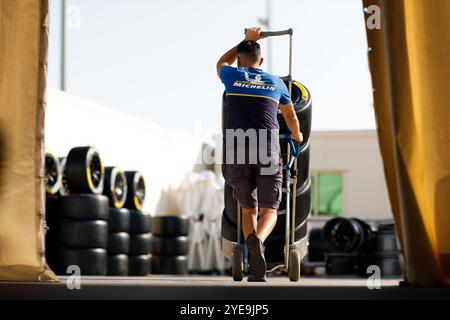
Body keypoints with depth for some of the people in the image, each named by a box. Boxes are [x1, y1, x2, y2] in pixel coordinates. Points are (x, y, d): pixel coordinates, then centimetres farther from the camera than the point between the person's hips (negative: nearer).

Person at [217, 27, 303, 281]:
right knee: (270, 209, 4)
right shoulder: (276, 82, 15)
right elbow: (291, 117, 32)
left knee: (248, 208, 14)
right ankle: (258, 240, -30)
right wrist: (297, 135, 52)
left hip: (238, 150, 0)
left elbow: (222, 62, 37)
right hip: (268, 151, 0)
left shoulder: (233, 76, 10)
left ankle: (256, 271, 5)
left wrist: (246, 40, 45)